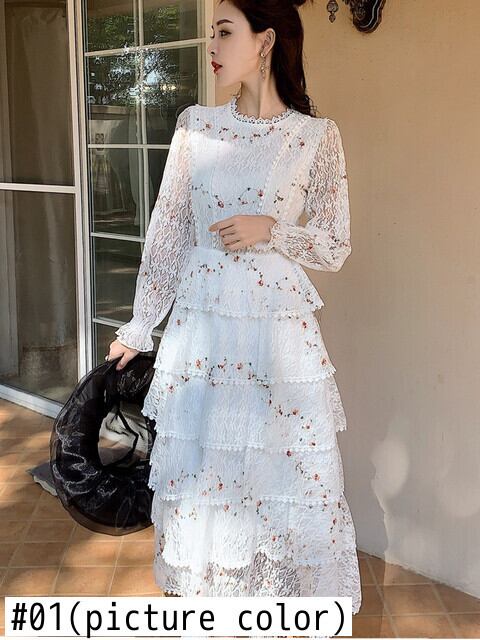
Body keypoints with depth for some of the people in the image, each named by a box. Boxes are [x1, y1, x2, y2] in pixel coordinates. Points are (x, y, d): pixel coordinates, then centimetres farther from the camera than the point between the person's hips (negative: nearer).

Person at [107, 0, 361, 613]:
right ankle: (206, 593, 29)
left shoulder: (317, 136, -1)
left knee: (290, 478, 3)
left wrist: (269, 229, -13)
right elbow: (167, 231, 8)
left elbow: (336, 247, 4)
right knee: (200, 471, 9)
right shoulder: (196, 124, 5)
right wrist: (140, 326, 11)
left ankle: (296, 593, 23)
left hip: (280, 328, -2)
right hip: (201, 326, 2)